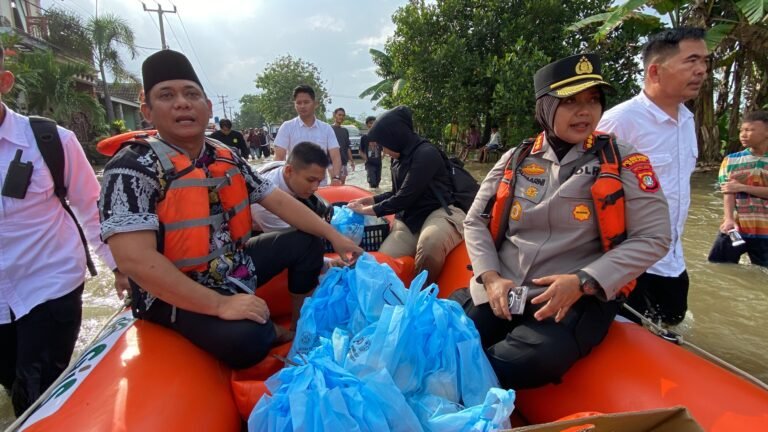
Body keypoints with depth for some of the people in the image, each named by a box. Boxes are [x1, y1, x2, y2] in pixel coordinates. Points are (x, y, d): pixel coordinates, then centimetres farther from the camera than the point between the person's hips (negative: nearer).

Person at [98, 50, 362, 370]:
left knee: (306, 242, 11)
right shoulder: (133, 167, -20)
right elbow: (135, 259, -29)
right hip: (177, 293, -7)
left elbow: (279, 201, 5)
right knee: (248, 338, -33)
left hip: (235, 265, 8)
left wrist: (334, 236, 1)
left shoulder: (228, 158, 1)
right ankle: (273, 338, 5)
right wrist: (219, 304, -32)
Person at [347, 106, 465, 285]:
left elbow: (404, 198, -19)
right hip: (409, 219, 7)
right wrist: (370, 199, 16)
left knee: (430, 242, -40)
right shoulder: (399, 158, 11)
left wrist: (368, 210, -9)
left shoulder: (426, 154, -16)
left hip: (437, 212, -7)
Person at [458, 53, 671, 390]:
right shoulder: (515, 160, 8)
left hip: (579, 301, -2)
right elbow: (475, 222, 11)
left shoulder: (624, 162, 1)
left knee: (526, 363, -31)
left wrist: (582, 282, -16)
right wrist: (490, 278, -6)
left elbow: (653, 238, -4)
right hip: (499, 293, 3)